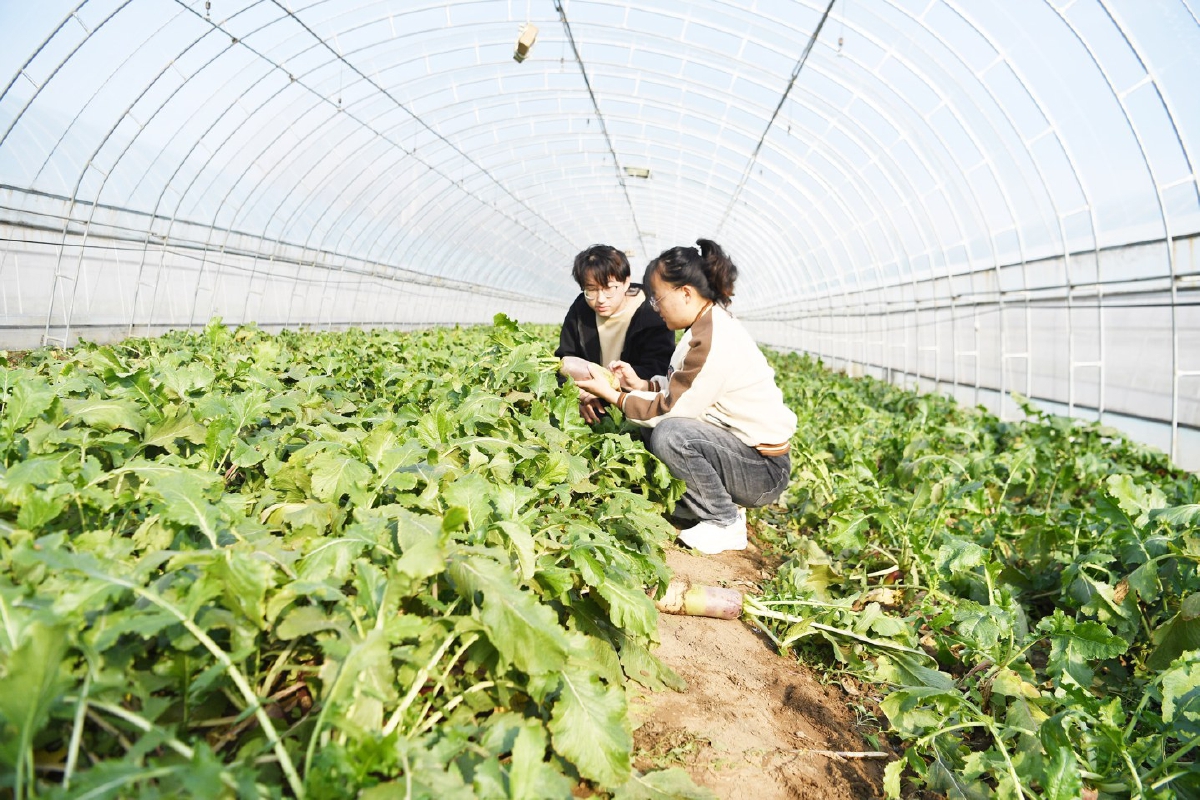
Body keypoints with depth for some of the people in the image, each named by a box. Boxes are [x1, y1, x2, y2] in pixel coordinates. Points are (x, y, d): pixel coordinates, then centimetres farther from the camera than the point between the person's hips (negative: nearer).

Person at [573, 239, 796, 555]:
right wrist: (641, 384, 0)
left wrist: (611, 394, -11)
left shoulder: (715, 341, -24)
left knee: (669, 434, -30)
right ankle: (715, 502, 12)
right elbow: (682, 392, 11)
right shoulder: (712, 325, 6)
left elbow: (672, 410, -20)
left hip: (764, 472, -10)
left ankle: (726, 522, -9)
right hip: (740, 448, 10)